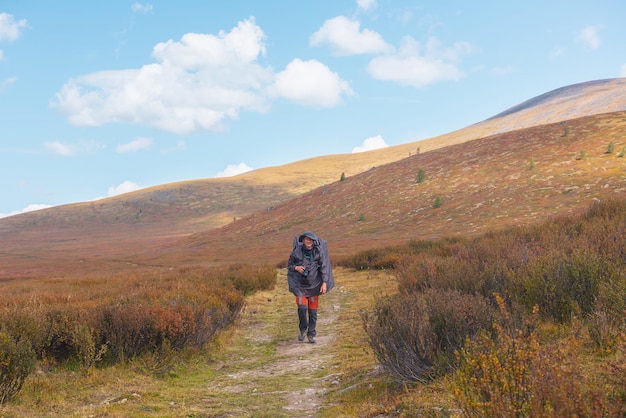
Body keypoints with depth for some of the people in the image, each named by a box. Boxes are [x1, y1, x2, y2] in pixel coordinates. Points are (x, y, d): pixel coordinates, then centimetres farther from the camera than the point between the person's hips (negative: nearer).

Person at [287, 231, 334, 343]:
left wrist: (324, 283, -17)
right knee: (302, 307, -15)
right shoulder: (297, 252, -4)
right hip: (300, 285, 0)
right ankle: (303, 329, 10)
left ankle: (311, 334, 17)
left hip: (314, 284, 0)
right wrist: (296, 267, -13)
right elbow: (289, 265, 9)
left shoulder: (318, 252, -6)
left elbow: (324, 267, -8)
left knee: (313, 311, 3)